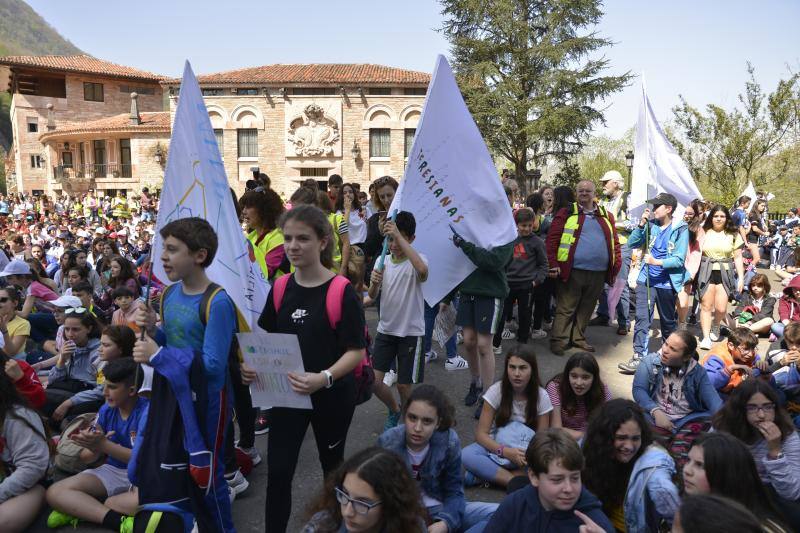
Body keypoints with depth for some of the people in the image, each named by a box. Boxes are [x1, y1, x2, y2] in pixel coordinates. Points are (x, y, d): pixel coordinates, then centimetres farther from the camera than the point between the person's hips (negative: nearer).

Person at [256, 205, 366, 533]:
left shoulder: (342, 292, -18)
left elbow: (356, 351, -18)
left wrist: (324, 378, -33)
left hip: (332, 395, -3)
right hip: (286, 392, 3)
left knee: (332, 465, 19)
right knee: (278, 472, 1)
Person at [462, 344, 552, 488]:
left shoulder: (541, 396, -10)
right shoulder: (497, 390, -14)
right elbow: (481, 433, -14)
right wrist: (505, 451, -32)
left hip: (527, 451, 1)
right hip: (497, 446, -1)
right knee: (466, 455, -31)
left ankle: (488, 475, -27)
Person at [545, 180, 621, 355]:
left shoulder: (606, 216, 14)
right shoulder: (566, 213, 2)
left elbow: (615, 243, 15)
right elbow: (552, 239, -3)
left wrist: (616, 266, 7)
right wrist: (553, 264, -11)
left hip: (598, 273, 4)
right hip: (572, 271, -4)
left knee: (586, 308, 14)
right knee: (566, 308, 0)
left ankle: (578, 338, 28)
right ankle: (558, 341, 9)